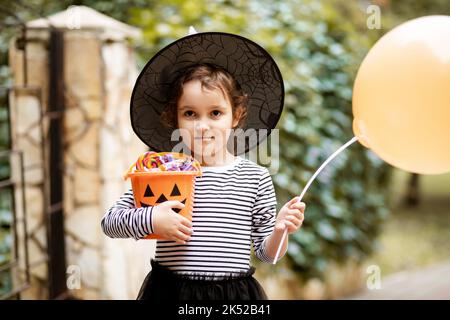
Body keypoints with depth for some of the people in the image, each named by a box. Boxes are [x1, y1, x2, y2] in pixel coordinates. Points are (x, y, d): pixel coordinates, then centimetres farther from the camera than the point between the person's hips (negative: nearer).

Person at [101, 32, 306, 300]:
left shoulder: (256, 177, 0)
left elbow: (265, 252, 6)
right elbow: (109, 222, -1)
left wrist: (280, 230, -14)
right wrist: (150, 220, -17)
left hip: (236, 292, 1)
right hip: (171, 290, -1)